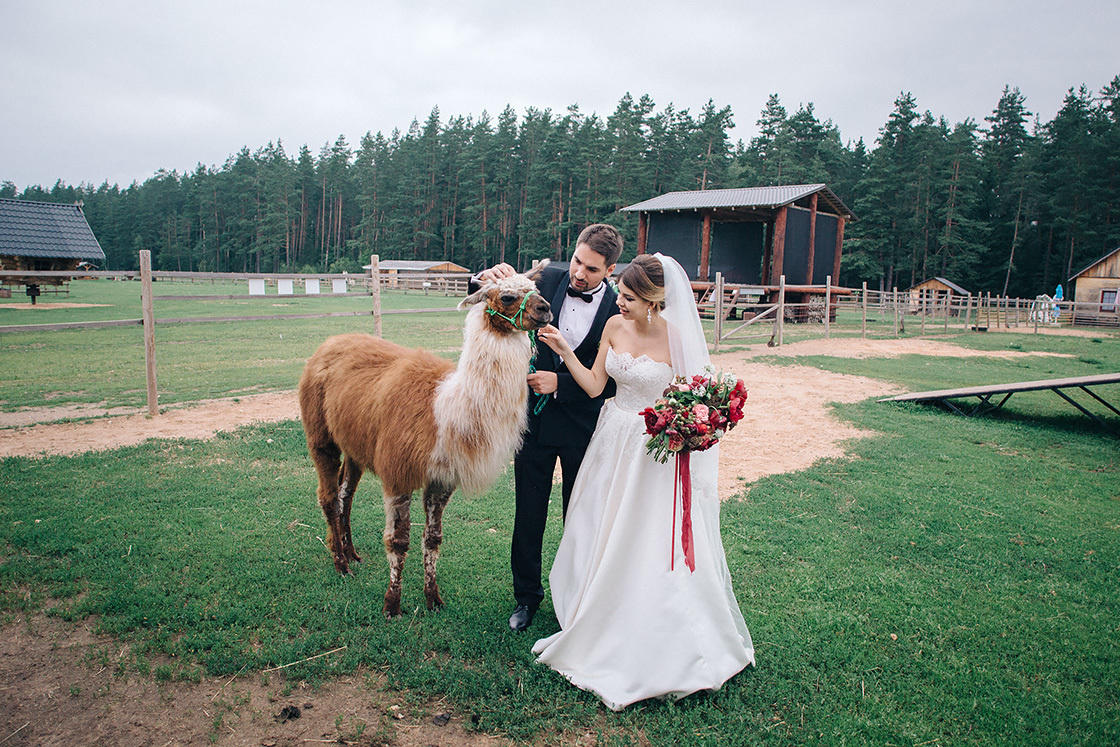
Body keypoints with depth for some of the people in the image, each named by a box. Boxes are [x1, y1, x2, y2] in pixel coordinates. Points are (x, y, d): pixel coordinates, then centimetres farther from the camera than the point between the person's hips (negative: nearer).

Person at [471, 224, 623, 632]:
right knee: (528, 512, 12)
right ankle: (527, 594, 31)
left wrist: (560, 383, -21)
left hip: (583, 427, -2)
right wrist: (491, 277, -24)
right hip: (534, 417, 2)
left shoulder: (618, 310, -13)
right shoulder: (547, 280, -7)